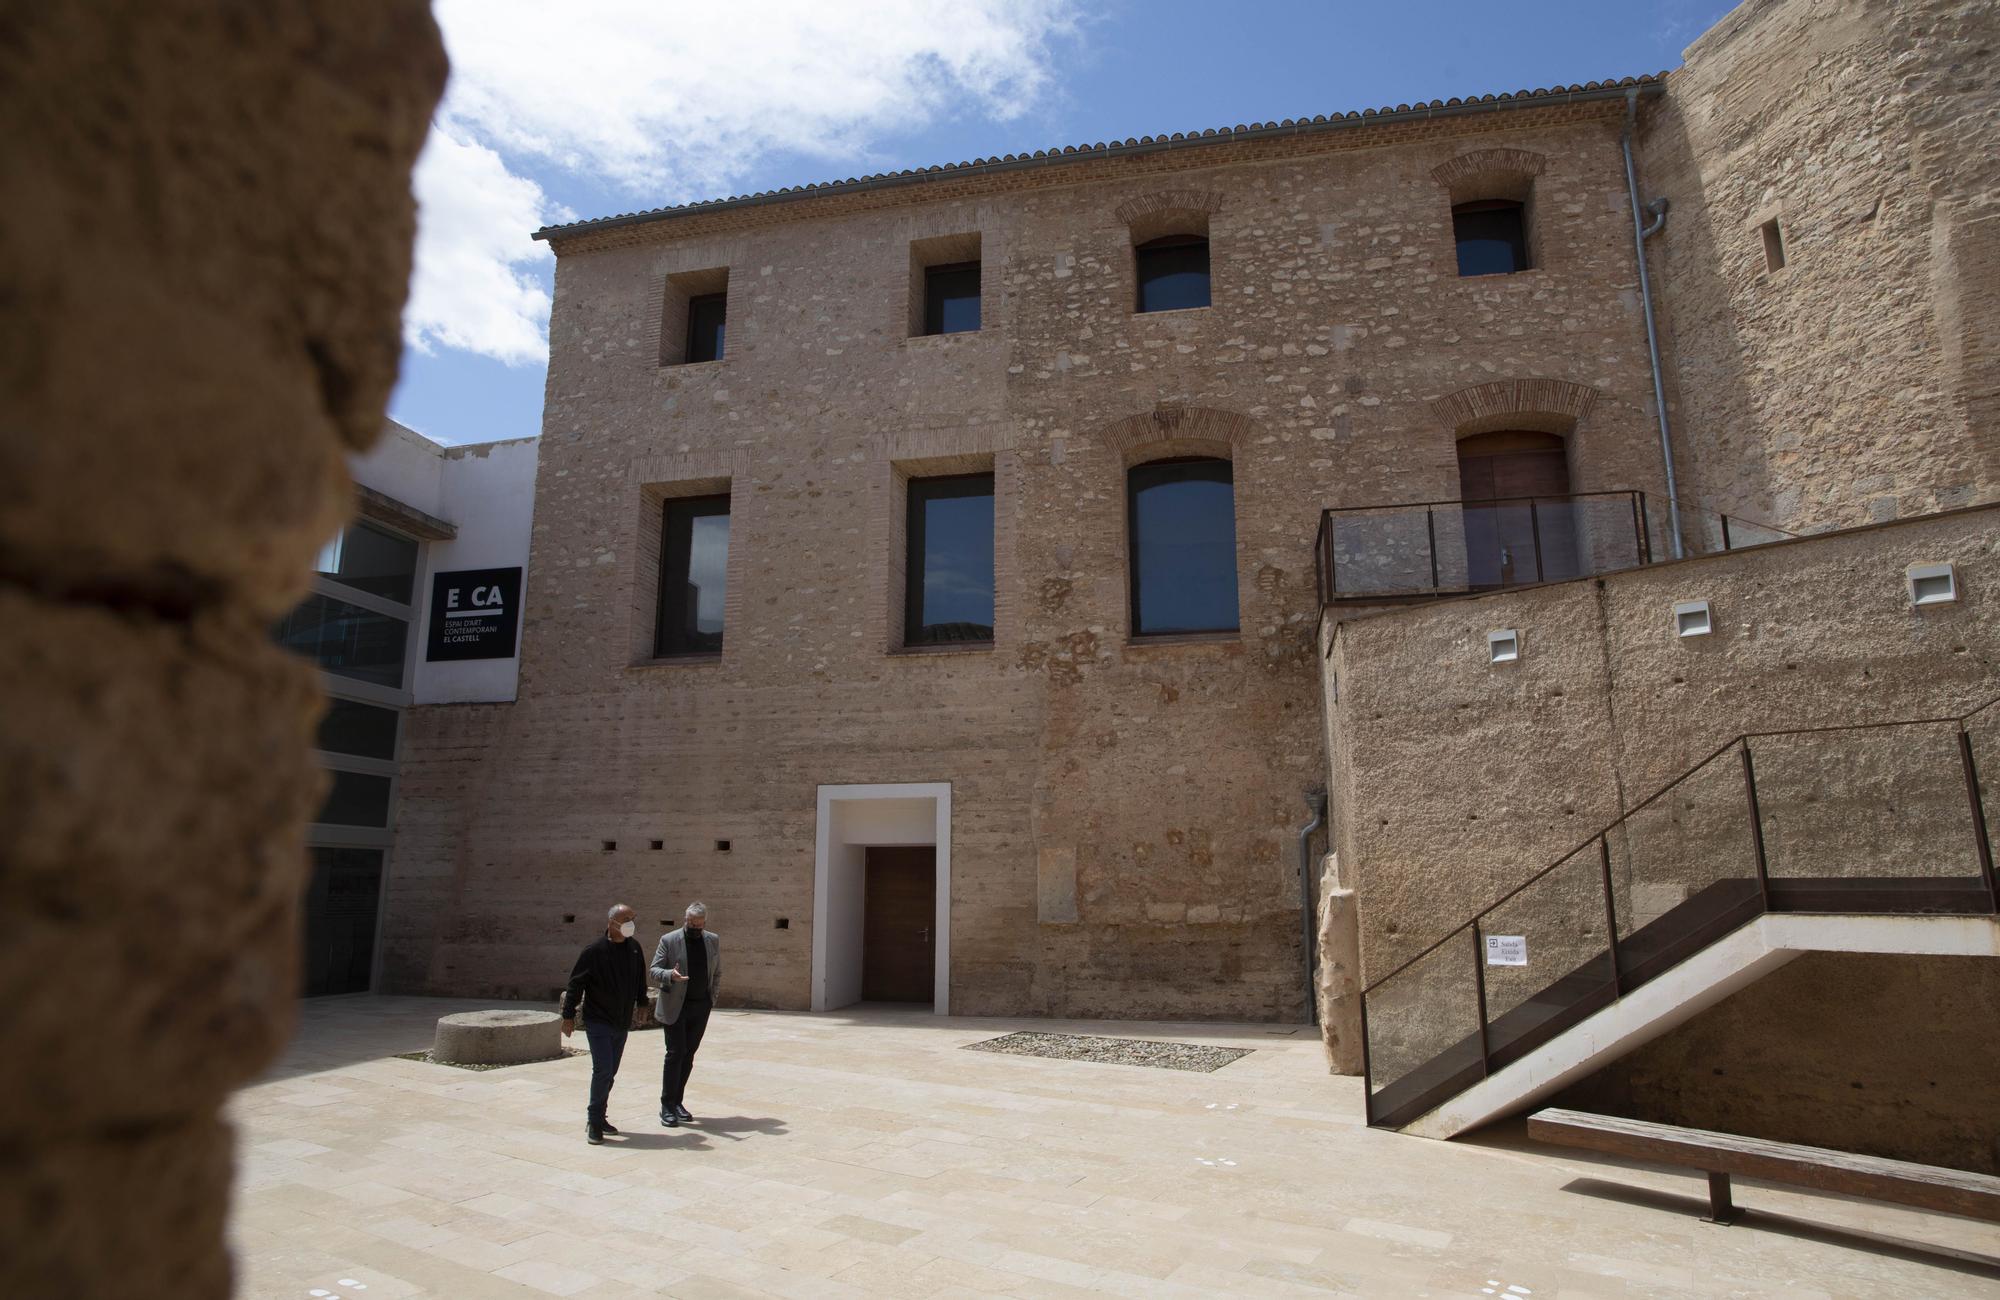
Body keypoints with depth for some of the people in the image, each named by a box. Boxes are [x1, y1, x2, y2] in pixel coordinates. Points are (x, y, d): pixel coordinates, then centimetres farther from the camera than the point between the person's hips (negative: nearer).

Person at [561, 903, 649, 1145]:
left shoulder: (634, 948, 3)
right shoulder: (594, 950, -14)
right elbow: (576, 983, -8)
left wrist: (641, 1004, 21)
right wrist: (568, 1015, -7)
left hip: (622, 1023, 6)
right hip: (598, 1022, -6)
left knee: (610, 1072, 12)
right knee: (603, 1070, -12)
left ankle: (598, 1117, 25)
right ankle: (594, 1121, 1)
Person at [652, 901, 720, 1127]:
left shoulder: (713, 941, 6)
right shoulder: (668, 940, -6)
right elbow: (655, 969, -6)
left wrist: (712, 999, 6)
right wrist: (670, 975, -27)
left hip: (701, 1007, 4)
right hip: (676, 1006, -4)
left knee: (688, 1054, 8)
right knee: (675, 1053, -6)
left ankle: (677, 1102, 17)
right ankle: (667, 1107, 2)